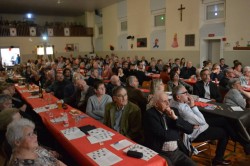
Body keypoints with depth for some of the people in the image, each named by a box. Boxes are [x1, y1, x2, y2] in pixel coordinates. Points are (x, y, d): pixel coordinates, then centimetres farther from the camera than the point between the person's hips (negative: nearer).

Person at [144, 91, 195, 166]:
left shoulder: (172, 112, 6)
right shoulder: (150, 114, -11)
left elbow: (190, 129, 3)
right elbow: (164, 135, -18)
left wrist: (175, 118, -10)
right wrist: (179, 132, 0)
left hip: (176, 152, 5)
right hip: (159, 154, -5)